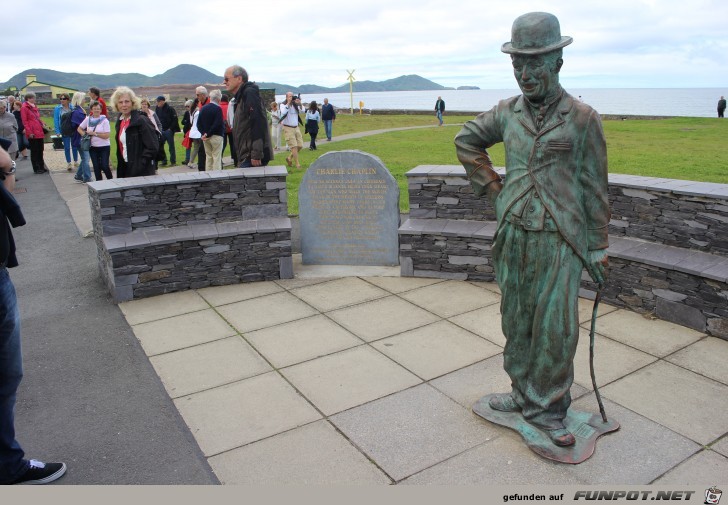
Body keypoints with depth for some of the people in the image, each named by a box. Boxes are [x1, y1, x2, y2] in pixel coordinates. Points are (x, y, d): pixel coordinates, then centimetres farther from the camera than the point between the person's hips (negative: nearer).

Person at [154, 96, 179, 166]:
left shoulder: (170, 108, -11)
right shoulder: (157, 109, 7)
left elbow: (175, 120, -11)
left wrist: (170, 128, -12)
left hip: (169, 130, -6)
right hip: (161, 131, 6)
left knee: (171, 146, 1)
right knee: (159, 145, 5)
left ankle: (173, 161, 9)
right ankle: (163, 160, 14)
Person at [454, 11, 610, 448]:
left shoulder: (582, 118, -6)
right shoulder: (508, 112, 5)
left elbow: (595, 188, -2)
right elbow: (467, 140, 22)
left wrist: (598, 248, -1)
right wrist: (492, 188, 12)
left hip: (561, 240, -4)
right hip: (514, 235, 4)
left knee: (556, 325, 1)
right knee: (517, 320, 14)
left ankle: (546, 408, 18)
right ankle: (525, 392, 33)